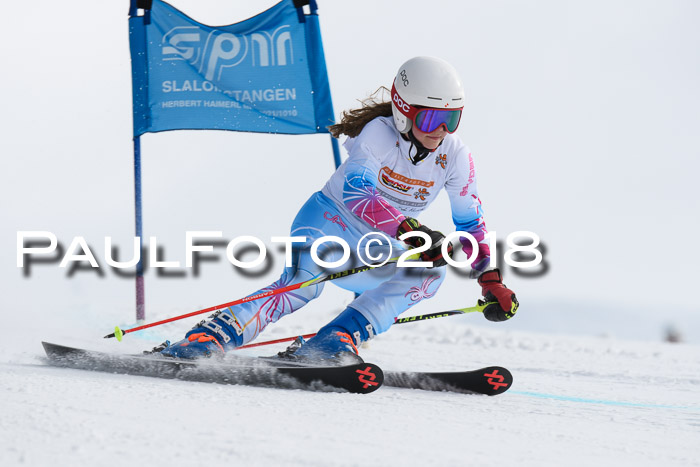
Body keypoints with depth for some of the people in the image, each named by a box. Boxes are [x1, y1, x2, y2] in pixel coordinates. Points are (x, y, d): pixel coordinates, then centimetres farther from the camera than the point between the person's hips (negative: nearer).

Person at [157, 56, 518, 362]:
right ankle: (211, 337, -41)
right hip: (330, 221, -5)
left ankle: (334, 342, -35)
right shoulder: (379, 134, -22)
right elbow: (356, 193, -39)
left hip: (373, 252, 5)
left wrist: (491, 279, -8)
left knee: (430, 273, -25)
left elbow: (470, 222, 3)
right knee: (304, 279, -35)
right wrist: (409, 230, -51)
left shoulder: (455, 156, -8)